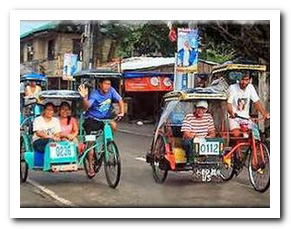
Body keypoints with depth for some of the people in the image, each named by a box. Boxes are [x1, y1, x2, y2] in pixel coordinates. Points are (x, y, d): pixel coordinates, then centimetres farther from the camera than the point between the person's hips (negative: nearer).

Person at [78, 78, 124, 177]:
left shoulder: (111, 91, -9)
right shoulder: (94, 94, -21)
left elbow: (120, 100, -3)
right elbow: (87, 107, -32)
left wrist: (121, 112, -18)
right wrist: (85, 97, -51)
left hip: (105, 118, 4)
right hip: (92, 119, -4)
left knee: (113, 125, -25)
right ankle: (90, 167, 3)